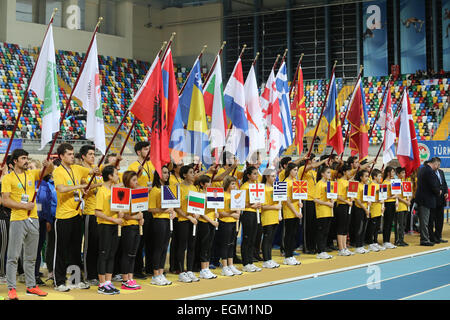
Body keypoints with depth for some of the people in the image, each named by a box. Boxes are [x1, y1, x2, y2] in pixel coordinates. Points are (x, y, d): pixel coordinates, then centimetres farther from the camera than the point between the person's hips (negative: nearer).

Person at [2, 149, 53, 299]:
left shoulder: (32, 174, 11)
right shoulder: (8, 178, -3)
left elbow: (49, 171, 10)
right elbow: (5, 200, -9)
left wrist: (49, 164, -13)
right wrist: (24, 206, -16)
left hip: (33, 219, 5)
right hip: (17, 220, -5)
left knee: (31, 257, 12)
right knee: (13, 256, -4)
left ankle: (31, 286, 19)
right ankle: (11, 288, -1)